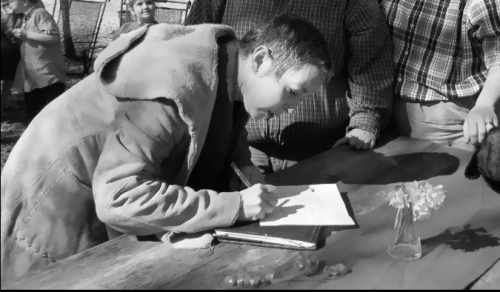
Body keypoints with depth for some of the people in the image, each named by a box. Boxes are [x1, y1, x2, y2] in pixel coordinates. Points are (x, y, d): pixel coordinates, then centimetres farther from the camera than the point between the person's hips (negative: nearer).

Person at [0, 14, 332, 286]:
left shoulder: (227, 77, -6)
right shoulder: (178, 86, -33)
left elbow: (218, 130, 15)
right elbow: (118, 198, -37)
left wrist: (242, 165, -7)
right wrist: (235, 205, -36)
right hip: (59, 206, -8)